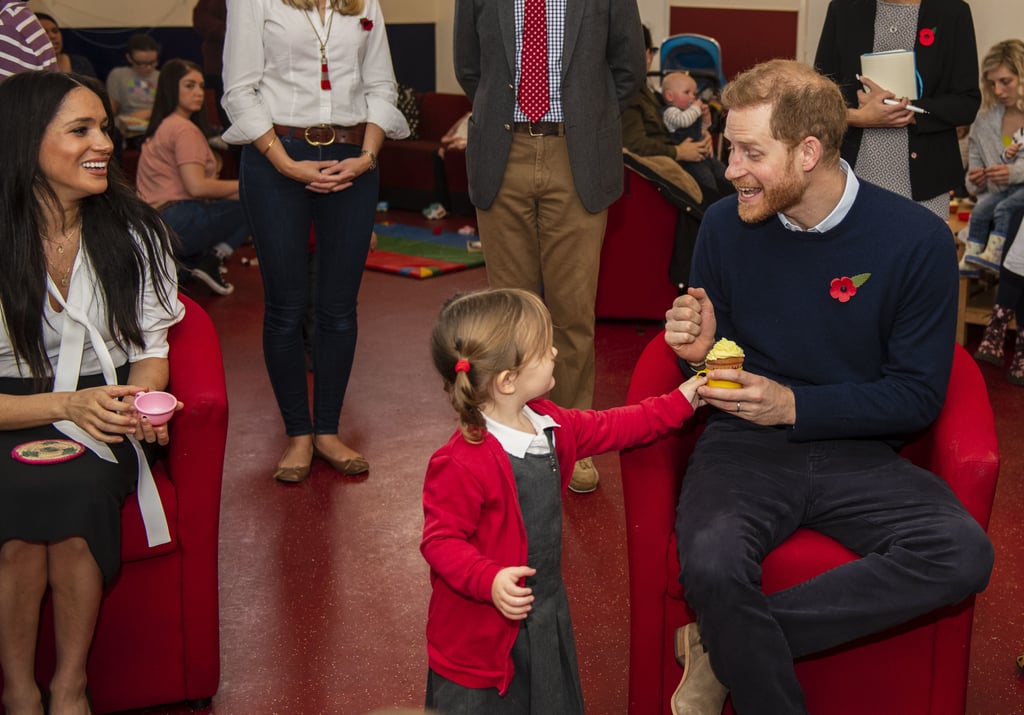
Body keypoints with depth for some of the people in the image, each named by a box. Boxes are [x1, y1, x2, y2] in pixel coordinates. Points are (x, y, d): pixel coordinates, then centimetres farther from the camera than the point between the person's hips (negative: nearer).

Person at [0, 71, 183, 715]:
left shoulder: (135, 233, 2)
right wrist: (66, 406, -24)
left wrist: (143, 397, -14)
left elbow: (150, 346, 8)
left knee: (75, 488, -30)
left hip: (103, 421, 2)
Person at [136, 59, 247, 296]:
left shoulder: (162, 126, 22)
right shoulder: (184, 129, -9)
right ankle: (211, 261, -10)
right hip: (176, 221, -10)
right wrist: (243, 185, -6)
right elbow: (197, 186, -19)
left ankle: (189, 261, 9)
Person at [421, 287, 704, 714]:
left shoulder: (549, 424, -2)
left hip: (546, 610, 8)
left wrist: (679, 403, 12)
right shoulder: (461, 465, -29)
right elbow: (440, 541, -25)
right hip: (480, 627, -8)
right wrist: (490, 581, -39)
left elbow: (608, 429, 13)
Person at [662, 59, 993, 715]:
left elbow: (919, 395, -3)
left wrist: (794, 406, -14)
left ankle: (725, 647, -20)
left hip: (856, 451, 0)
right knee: (711, 564, -34)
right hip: (744, 442, 0)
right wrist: (700, 349, -10)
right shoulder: (726, 225, 1)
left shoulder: (917, 240, -7)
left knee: (963, 555, -29)